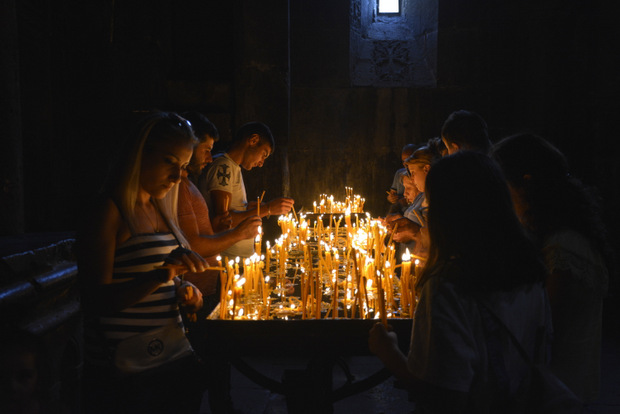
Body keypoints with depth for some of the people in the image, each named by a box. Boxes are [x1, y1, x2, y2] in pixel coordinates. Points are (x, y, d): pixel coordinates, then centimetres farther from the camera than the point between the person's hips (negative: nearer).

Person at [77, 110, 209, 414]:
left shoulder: (159, 211, 13)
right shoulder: (109, 212, -11)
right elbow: (96, 302, -17)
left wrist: (187, 294, 3)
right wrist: (162, 274, -29)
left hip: (175, 360, 7)